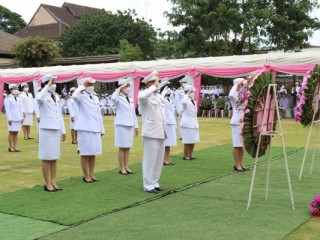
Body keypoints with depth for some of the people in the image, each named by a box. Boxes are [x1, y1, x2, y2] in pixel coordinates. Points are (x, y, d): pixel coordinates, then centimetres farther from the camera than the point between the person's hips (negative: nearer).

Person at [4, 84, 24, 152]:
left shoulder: (18, 98, 14)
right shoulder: (8, 98, -6)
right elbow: (7, 109, -10)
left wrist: (22, 117, 11)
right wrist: (9, 119, -15)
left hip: (18, 118, 6)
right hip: (12, 119, -6)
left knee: (16, 133, 6)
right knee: (11, 132, -2)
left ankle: (15, 147, 10)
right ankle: (11, 147, 3)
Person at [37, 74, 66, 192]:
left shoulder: (56, 97, 12)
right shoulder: (43, 96, -9)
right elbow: (38, 98, -36)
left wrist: (63, 130, 15)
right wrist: (48, 86, -25)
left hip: (56, 129, 7)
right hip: (46, 129, -7)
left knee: (54, 157, 11)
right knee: (46, 157, -1)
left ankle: (53, 182, 18)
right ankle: (47, 183, 6)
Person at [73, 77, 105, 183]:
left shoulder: (95, 98, 14)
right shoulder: (81, 97, -5)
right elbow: (74, 96, -32)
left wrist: (102, 129, 16)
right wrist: (82, 86, -18)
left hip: (95, 128, 6)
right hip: (85, 129, -6)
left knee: (93, 153, 11)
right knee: (85, 153, 0)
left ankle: (91, 174, 21)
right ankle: (86, 176, 9)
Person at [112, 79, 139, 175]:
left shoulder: (131, 99, 13)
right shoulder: (119, 98, -7)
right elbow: (113, 98, -33)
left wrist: (136, 126, 15)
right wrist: (120, 88, -28)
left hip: (129, 125, 6)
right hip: (121, 125, -6)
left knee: (127, 148, 9)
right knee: (122, 148, -3)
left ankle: (126, 167, 16)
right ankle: (122, 168, 4)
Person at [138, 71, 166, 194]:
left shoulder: (159, 96, 15)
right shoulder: (145, 95, -12)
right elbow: (141, 97, -38)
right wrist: (153, 88, -23)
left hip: (160, 132, 9)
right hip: (151, 132, -9)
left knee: (159, 160, 13)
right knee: (150, 159, -3)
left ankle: (154, 182, 23)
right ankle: (148, 185, 5)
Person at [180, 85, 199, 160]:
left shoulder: (194, 101, 14)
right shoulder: (186, 100, -11)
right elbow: (183, 102, -38)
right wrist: (187, 94, -23)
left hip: (194, 123, 8)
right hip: (187, 123, -8)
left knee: (193, 141, 10)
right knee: (187, 141, -4)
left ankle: (190, 155, 19)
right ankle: (186, 156, 5)